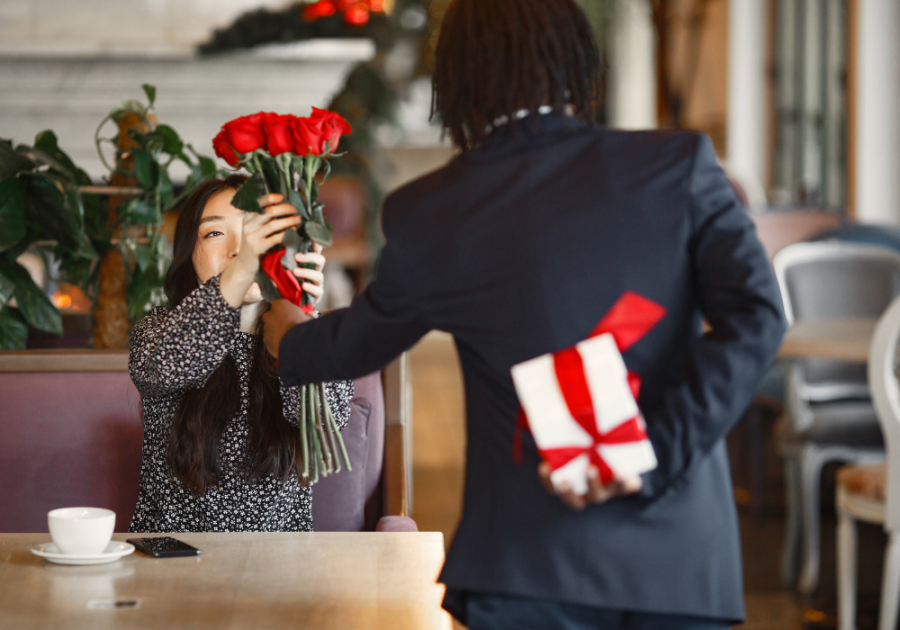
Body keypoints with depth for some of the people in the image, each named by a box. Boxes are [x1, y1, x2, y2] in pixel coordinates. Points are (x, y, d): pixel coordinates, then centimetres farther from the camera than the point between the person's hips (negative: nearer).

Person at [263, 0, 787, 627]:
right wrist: (656, 459, -11)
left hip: (532, 569, -1)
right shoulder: (679, 163, 0)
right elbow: (754, 316, -10)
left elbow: (362, 339, 20)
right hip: (681, 557, 1)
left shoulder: (427, 216, 1)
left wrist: (290, 341, 41)